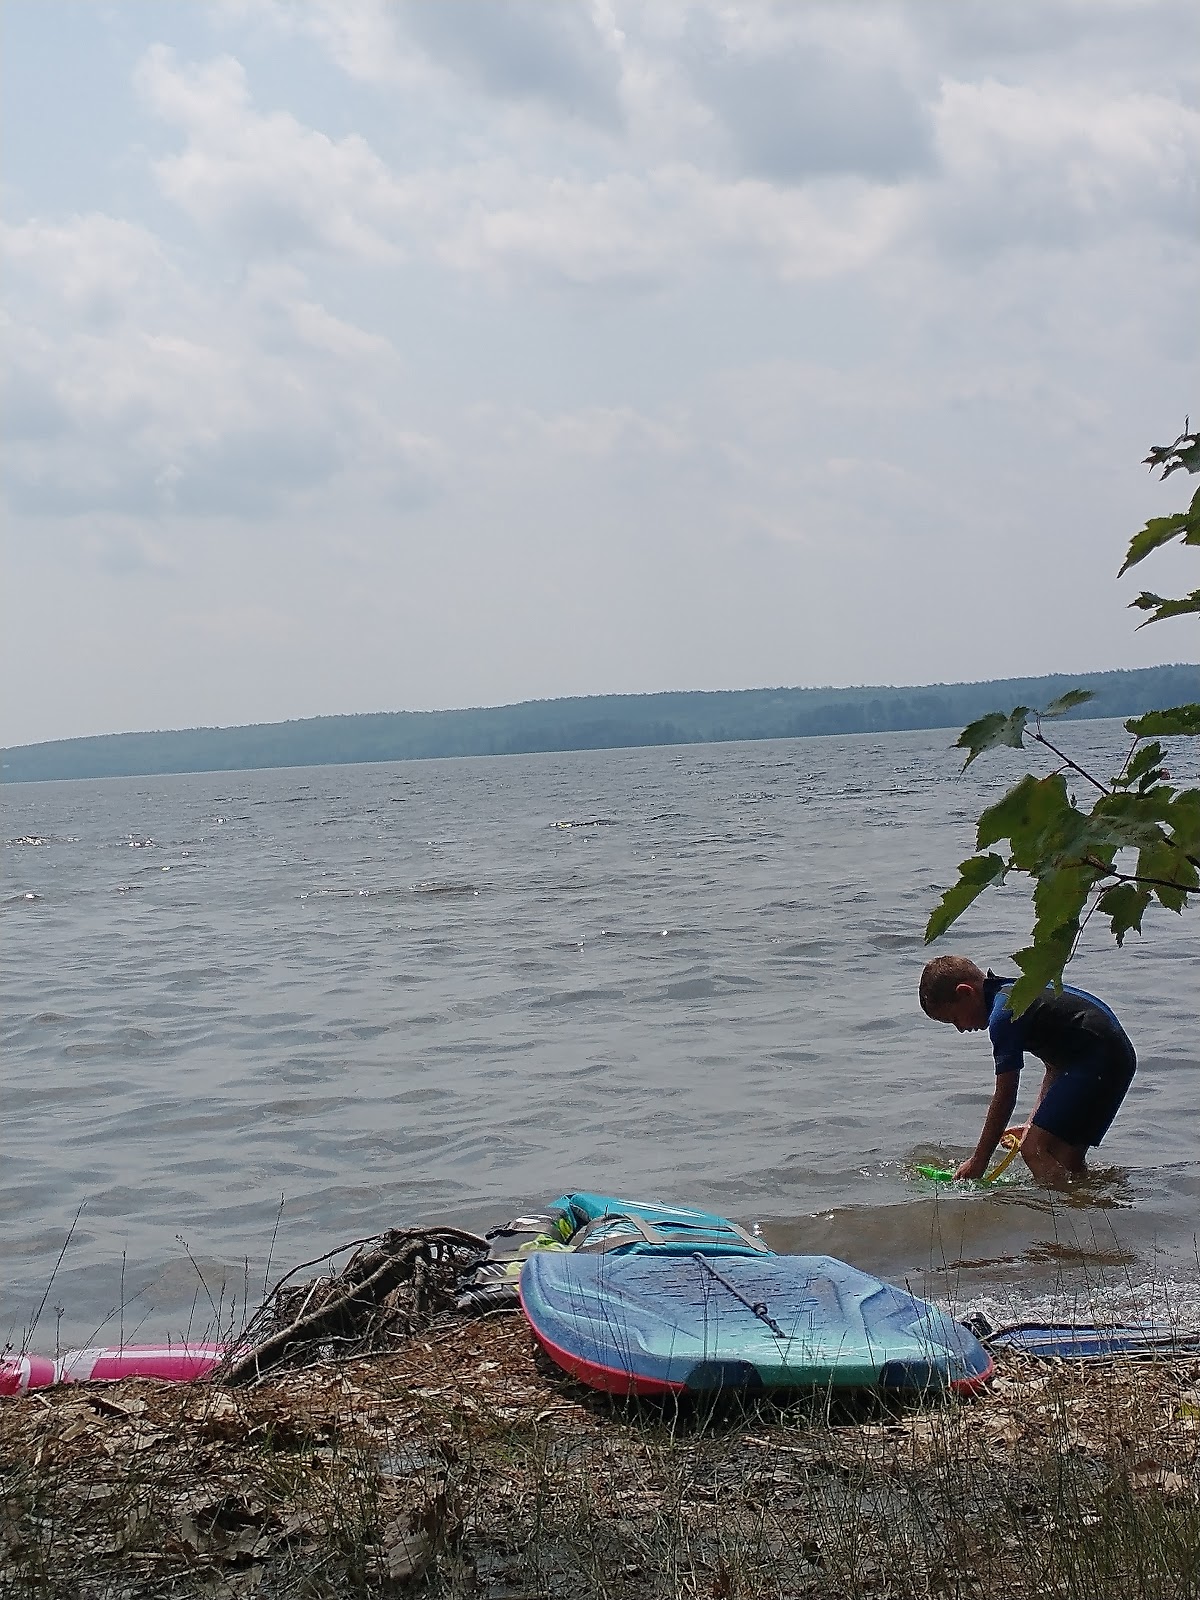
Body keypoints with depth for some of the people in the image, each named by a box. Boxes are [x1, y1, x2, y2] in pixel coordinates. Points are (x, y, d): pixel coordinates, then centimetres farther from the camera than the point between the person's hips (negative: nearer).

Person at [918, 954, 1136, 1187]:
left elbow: (1005, 1097, -7)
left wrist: (978, 1161, 1)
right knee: (1066, 1160, 14)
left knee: (1034, 1150, -15)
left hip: (1099, 1060, -10)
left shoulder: (1003, 1015, -10)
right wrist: (1033, 1126, 24)